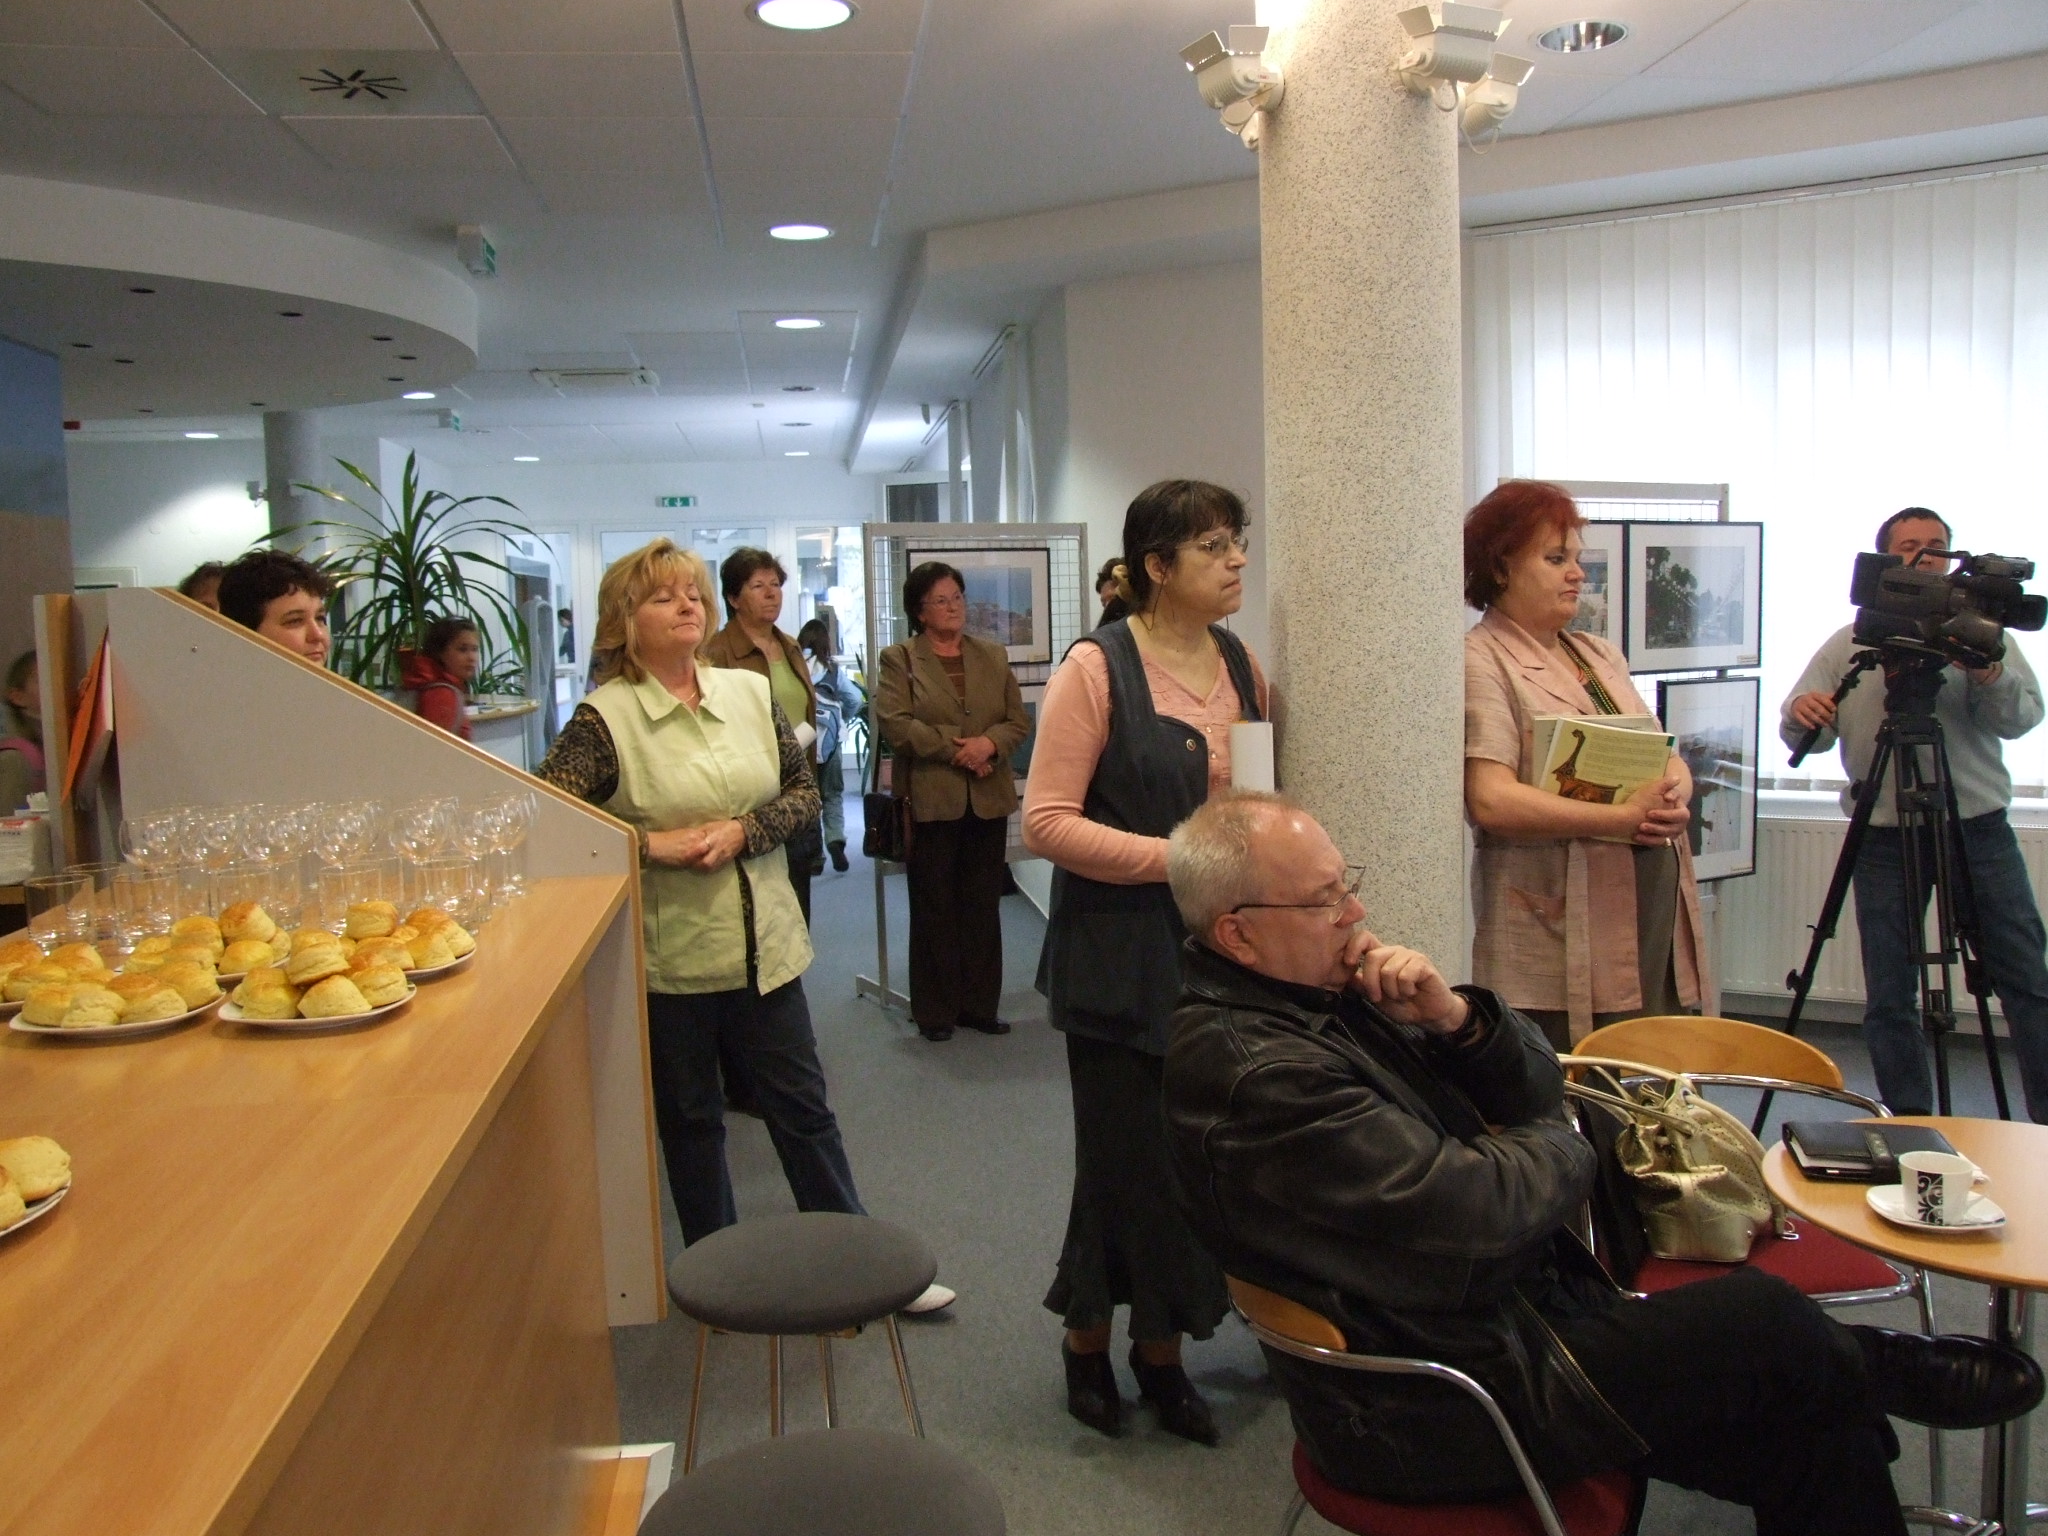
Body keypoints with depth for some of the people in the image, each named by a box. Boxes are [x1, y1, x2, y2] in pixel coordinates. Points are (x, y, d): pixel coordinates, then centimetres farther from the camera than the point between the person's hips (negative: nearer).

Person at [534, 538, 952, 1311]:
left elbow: (804, 791, 6)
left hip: (764, 943, 3)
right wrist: (651, 845, -19)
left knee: (804, 1108, 12)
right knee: (689, 1122, 13)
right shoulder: (604, 718, -9)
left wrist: (743, 830, -12)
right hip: (668, 957, -3)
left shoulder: (750, 692, 3)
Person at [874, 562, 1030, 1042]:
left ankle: (979, 1004, 18)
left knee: (983, 905, 8)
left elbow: (1018, 720, 8)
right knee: (935, 908, 3)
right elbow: (893, 722, -11)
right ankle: (935, 1011, 13)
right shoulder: (900, 659, 2)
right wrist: (955, 747, -14)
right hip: (931, 800, -3)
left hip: (988, 799, 4)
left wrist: (989, 743, -12)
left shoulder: (993, 656, 14)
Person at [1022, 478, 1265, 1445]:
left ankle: (1161, 1347, 30)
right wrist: (1176, 858, -20)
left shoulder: (1239, 662, 8)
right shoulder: (1096, 668, -11)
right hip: (1122, 957, -5)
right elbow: (1047, 822, -15)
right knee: (1129, 1155, 5)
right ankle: (1088, 1335, 30)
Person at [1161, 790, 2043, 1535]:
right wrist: (1558, 1149, -7)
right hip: (1436, 1416, -9)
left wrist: (1454, 1017, -14)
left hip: (1497, 1320, 9)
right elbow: (1472, 1220, -28)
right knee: (1768, 1325, -5)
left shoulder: (1326, 995, 4)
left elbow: (1535, 1085, 8)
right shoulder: (1251, 1068, -26)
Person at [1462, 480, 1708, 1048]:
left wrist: (1675, 796, -7)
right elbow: (1491, 801, -18)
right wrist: (1623, 817, -20)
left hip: (1657, 916, 7)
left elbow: (1667, 756, 17)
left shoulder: (1600, 654, 19)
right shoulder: (1482, 661, -7)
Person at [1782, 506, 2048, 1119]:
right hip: (1885, 837, 0)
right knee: (1888, 996, 3)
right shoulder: (1848, 644, 9)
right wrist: (1800, 714, -20)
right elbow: (1801, 734, 4)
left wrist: (1990, 677, -27)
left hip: (1979, 828, 0)